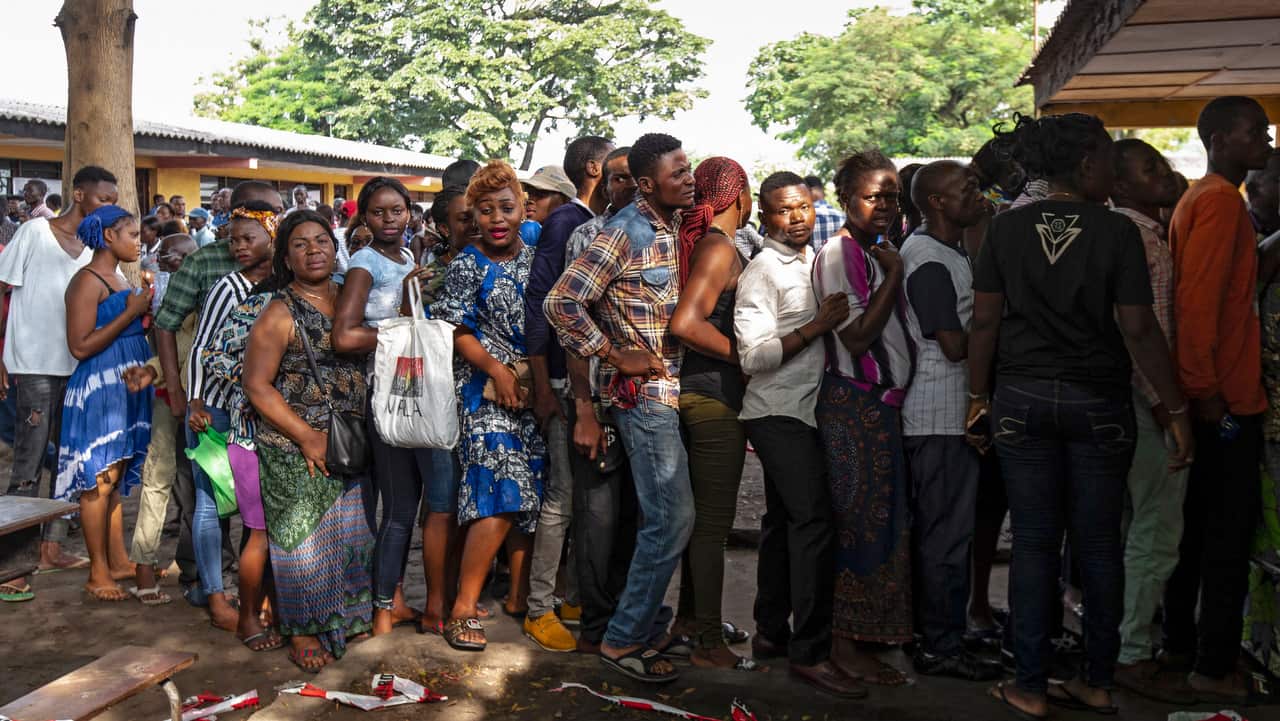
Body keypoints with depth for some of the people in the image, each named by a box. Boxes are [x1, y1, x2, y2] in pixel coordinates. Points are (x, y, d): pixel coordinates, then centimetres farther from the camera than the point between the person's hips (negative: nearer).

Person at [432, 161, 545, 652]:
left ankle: (520, 596, 21)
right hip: (486, 390, -5)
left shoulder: (535, 259, 12)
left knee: (531, 496, 7)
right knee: (501, 498, -15)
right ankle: (463, 607, -6)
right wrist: (497, 370, -16)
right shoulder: (467, 265, -1)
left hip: (534, 390, 5)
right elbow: (457, 332, -5)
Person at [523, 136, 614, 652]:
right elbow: (537, 301, -12)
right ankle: (539, 609, 8)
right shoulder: (565, 220, -8)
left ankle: (577, 597, 25)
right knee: (564, 495, -4)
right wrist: (543, 388, -16)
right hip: (568, 379, -8)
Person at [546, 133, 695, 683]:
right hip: (642, 390, -8)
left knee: (665, 515, 14)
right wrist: (615, 355, -16)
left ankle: (637, 622, 28)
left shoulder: (679, 225, 10)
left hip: (671, 386, 8)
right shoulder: (625, 233, -14)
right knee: (673, 518, -7)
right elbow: (561, 302, -19)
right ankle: (623, 641, 6)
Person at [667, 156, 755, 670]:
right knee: (714, 522, -1)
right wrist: (744, 355, -15)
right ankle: (708, 643, 9)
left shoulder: (702, 243, 12)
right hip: (714, 395, -10)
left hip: (699, 392, 10)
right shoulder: (722, 249, -14)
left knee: (702, 515, 18)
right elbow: (685, 323, -25)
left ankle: (689, 620, 31)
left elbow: (692, 317, 16)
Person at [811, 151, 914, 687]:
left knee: (883, 520, 12)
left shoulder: (878, 252, 17)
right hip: (856, 403, -9)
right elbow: (857, 336, -19)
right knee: (862, 522, -5)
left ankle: (859, 637, 23)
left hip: (885, 402, 9)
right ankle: (846, 644, 5)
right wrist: (894, 275, -16)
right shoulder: (839, 253, -11)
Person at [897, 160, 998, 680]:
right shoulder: (929, 261, -15)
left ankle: (931, 636, 26)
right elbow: (955, 345, -18)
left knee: (934, 528, 15)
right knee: (947, 533, -3)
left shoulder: (948, 251, 18)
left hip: (944, 413, 10)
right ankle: (941, 648, 7)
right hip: (941, 416, -10)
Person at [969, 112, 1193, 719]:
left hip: (1023, 400, 1)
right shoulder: (1116, 231, -6)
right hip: (1099, 403, -1)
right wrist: (1176, 408, -2)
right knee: (1099, 543, 11)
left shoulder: (1006, 228, 0)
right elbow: (1138, 329, -9)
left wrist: (978, 399, 8)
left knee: (1033, 543, 7)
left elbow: (984, 321, 0)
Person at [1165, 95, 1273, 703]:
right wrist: (1205, 389, -22)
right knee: (1231, 534, -2)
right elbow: (1200, 298, -23)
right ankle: (1214, 666, 8)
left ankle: (1180, 643, 26)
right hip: (1226, 398, -10)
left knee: (1201, 524, 16)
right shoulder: (1221, 199, -14)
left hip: (1212, 396, 10)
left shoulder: (1201, 198, 16)